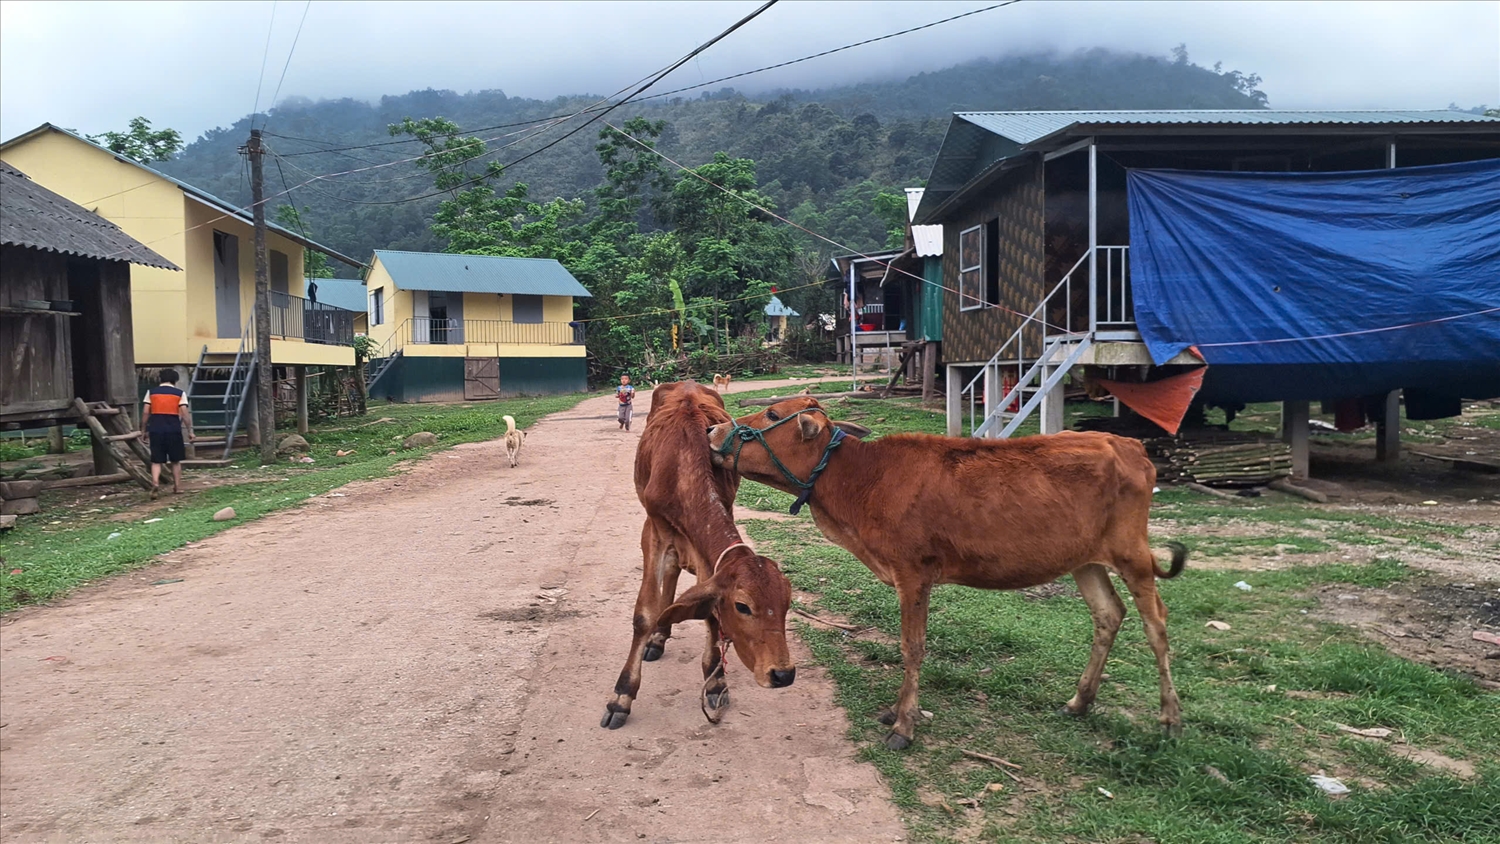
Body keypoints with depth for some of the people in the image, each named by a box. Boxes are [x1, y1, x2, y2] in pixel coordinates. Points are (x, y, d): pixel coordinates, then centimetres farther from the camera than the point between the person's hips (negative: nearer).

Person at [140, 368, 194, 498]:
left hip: (156, 430, 1)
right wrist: (190, 431, 0)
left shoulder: (151, 392, 7)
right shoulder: (180, 393, 2)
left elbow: (145, 413, 4)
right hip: (173, 430, -1)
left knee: (156, 461, 4)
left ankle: (155, 482, -19)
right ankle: (177, 487, 15)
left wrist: (143, 430, 12)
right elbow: (185, 414, -4)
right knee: (175, 460, 12)